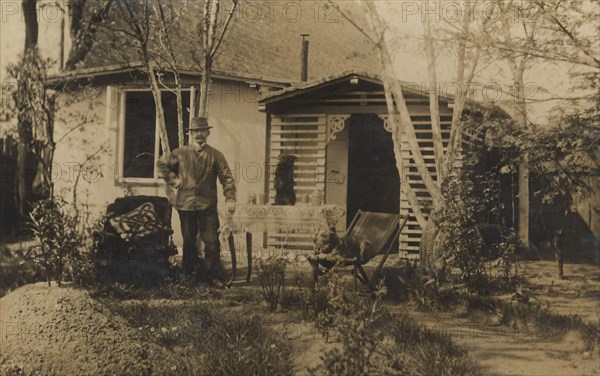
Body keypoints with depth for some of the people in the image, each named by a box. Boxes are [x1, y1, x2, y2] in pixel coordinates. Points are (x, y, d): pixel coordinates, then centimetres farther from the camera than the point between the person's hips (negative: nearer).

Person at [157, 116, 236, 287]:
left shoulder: (215, 155, 2)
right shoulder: (181, 153, 4)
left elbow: (227, 177, -3)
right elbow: (161, 163, 15)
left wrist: (230, 198, -14)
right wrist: (173, 180, 5)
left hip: (208, 205, -1)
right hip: (186, 204, 1)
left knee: (212, 241, -4)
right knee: (189, 241, 12)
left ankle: (214, 276, 3)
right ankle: (189, 273, 24)